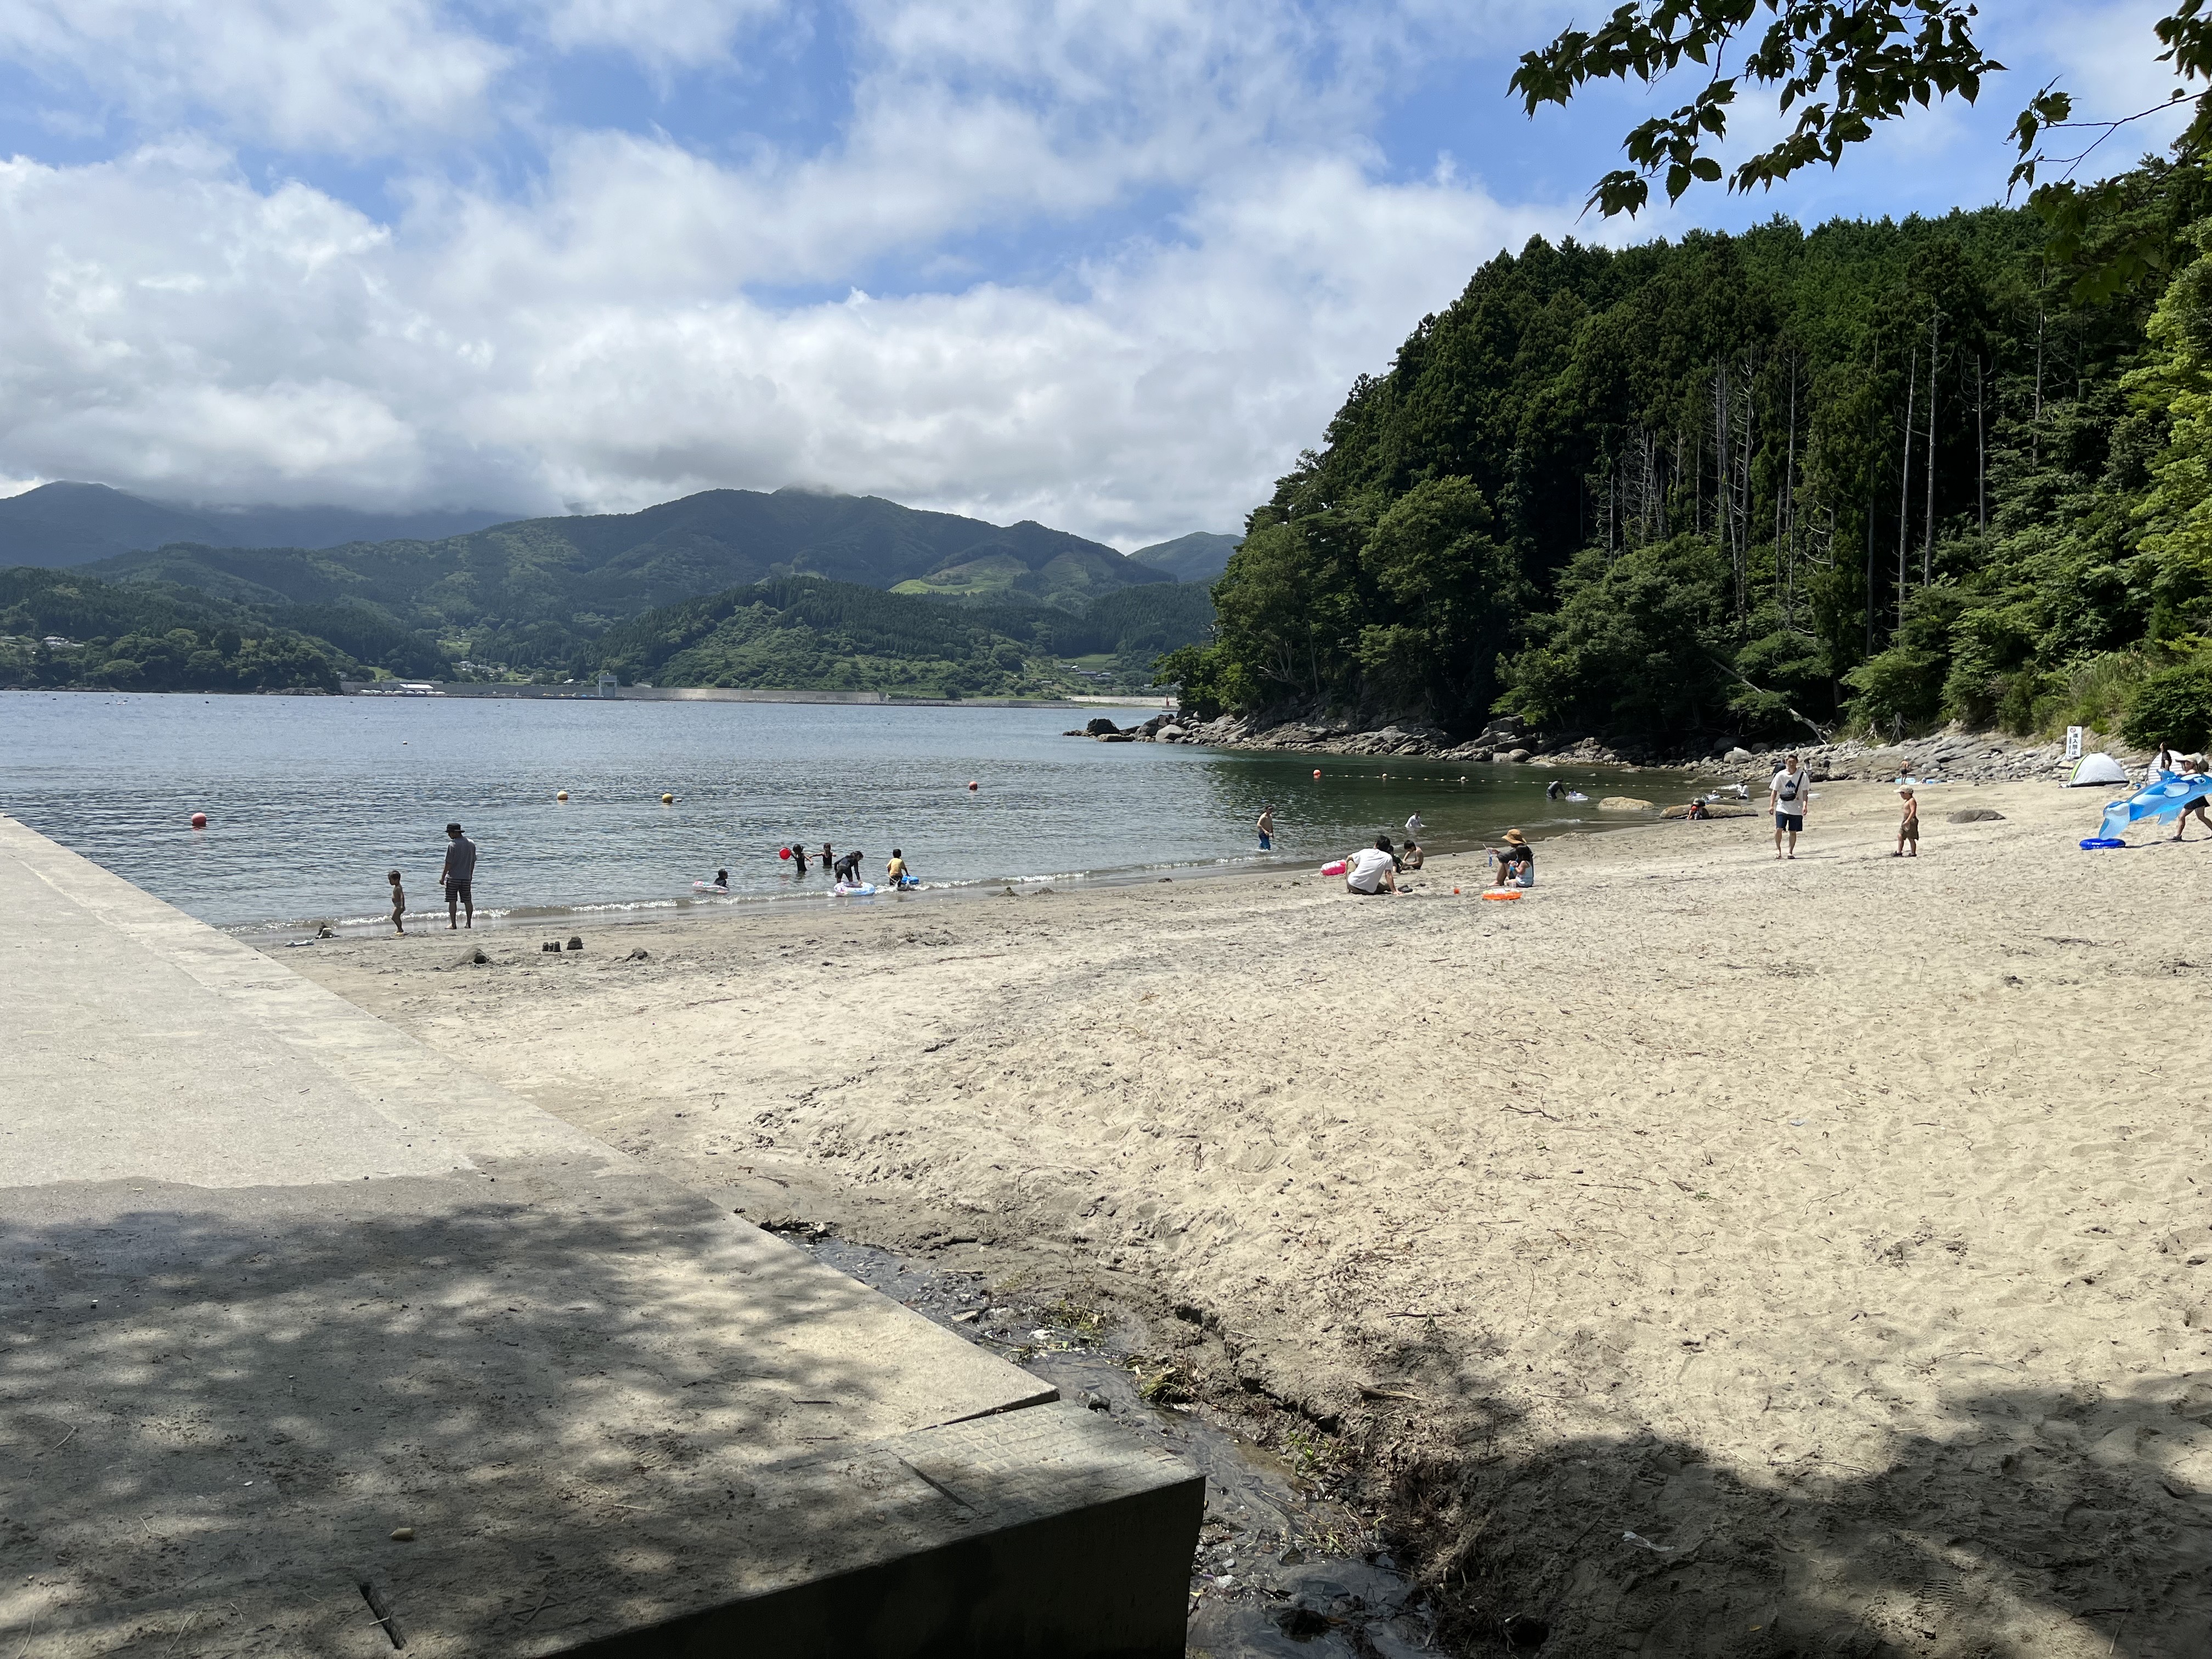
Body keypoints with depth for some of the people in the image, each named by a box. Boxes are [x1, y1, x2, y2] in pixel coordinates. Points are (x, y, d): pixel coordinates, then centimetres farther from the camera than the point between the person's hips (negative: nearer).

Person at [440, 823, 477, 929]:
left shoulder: (452, 845, -12)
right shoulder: (471, 844, 6)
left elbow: (449, 863, -12)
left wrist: (443, 877, -5)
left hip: (453, 877, -5)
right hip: (467, 877, 5)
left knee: (452, 901, 1)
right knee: (468, 901, 9)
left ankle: (453, 924, 1)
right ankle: (469, 924, 10)